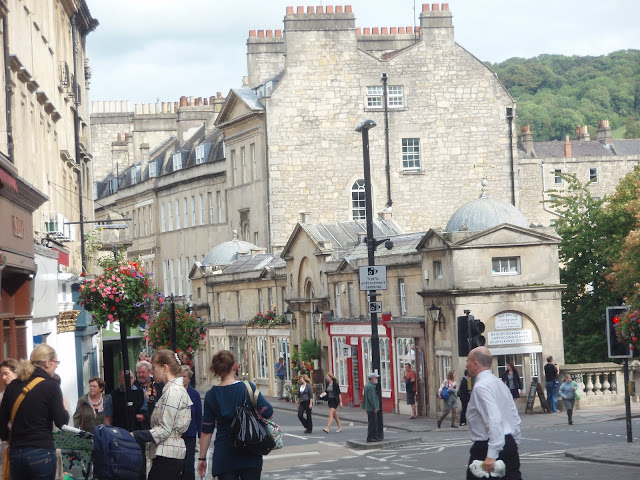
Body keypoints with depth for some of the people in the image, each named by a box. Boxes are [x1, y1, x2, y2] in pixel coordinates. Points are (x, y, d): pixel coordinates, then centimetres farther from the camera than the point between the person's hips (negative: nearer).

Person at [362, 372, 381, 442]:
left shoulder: (368, 385, 15)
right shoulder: (370, 386, -19)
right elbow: (371, 398, -23)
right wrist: (375, 407, -20)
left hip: (371, 408, 11)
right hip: (371, 408, -11)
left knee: (375, 423, 15)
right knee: (372, 423, -6)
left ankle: (375, 436, 21)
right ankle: (370, 437, -3)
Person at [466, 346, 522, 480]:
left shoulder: (481, 387, -15)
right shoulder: (500, 383, 14)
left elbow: (494, 420, -25)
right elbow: (515, 418, 17)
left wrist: (491, 455, -28)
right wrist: (513, 446, 22)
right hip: (509, 443, 9)